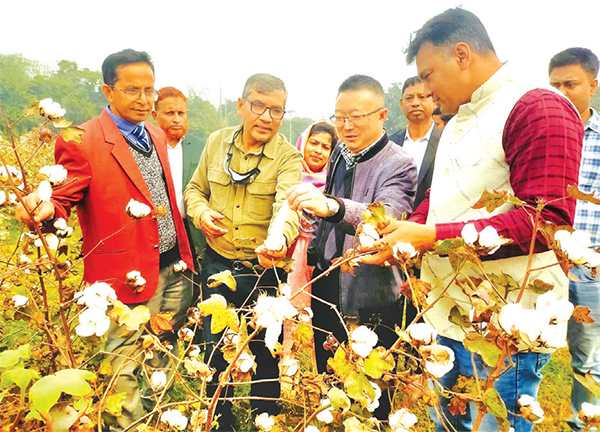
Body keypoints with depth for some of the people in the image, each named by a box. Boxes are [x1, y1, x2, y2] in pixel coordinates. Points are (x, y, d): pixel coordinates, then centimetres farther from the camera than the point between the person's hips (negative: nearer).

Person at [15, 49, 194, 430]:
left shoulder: (156, 135, 11)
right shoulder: (82, 142, -12)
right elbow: (64, 199, -11)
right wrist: (45, 210, -35)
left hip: (174, 268, 7)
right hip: (130, 278, -7)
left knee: (167, 360, 23)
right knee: (125, 372, 6)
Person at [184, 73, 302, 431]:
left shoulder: (288, 158, -11)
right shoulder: (217, 142, 1)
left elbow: (287, 205, -30)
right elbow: (195, 188, 13)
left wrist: (278, 240, -51)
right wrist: (201, 213, -9)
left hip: (264, 271, -3)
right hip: (217, 265, 3)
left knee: (264, 355, 13)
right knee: (215, 350, 17)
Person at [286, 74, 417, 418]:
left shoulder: (398, 165, -16)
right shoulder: (340, 153, 7)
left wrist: (332, 206, -51)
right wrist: (315, 251, 20)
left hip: (370, 303, -7)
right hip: (327, 291, 7)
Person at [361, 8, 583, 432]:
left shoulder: (538, 107, -12)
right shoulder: (455, 124, 17)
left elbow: (549, 220, -22)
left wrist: (432, 237, -23)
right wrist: (405, 232, 1)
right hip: (450, 319, 9)